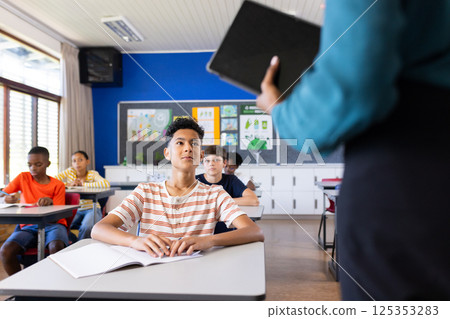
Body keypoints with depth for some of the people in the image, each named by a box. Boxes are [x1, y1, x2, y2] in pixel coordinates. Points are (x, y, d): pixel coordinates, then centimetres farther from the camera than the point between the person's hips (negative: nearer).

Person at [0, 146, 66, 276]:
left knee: (56, 247, -36)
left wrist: (50, 203, -21)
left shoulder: (58, 185, 4)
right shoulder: (23, 178, 11)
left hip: (52, 224, -2)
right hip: (27, 226, 3)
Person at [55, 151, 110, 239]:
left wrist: (84, 184, -20)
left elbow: (106, 184, -27)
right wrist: (69, 184, -16)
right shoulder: (69, 172, 1)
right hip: (75, 210, 3)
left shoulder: (93, 174, -8)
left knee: (87, 227, -34)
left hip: (91, 209, -3)